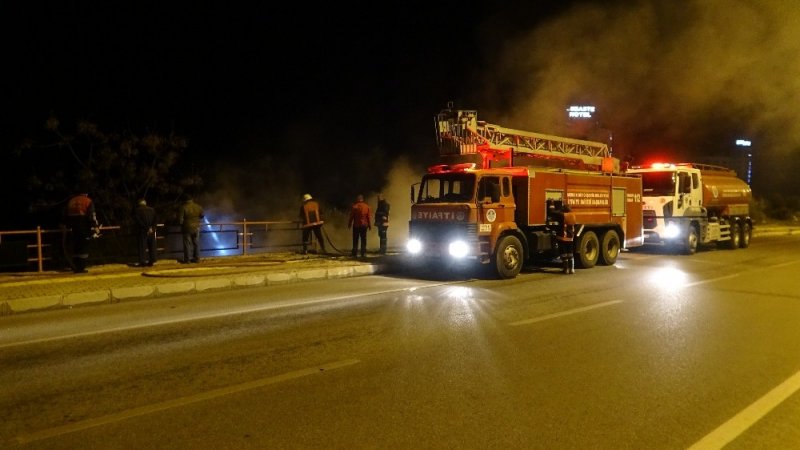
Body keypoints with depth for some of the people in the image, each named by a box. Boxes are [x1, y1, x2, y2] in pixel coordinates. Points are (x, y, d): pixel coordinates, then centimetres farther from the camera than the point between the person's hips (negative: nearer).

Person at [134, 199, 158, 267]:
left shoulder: (137, 210, -5)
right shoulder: (152, 210, 7)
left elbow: (138, 221, -13)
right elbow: (155, 220, 0)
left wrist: (146, 228, -12)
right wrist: (151, 228, -8)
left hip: (142, 231, -3)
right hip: (151, 231, 3)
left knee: (142, 246, 2)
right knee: (151, 246, 9)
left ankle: (142, 262, -1)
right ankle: (151, 261, 9)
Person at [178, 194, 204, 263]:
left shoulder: (183, 207, -16)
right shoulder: (198, 207, -3)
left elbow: (180, 219, -17)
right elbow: (202, 215, 12)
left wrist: (181, 223, 4)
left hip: (187, 228, -4)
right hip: (196, 228, 4)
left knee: (187, 244, 4)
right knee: (196, 243, 12)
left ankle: (187, 259, 8)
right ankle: (197, 258, 17)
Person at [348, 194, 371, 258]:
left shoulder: (354, 206, -6)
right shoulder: (366, 206, 0)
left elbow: (351, 216, -4)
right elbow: (368, 217, 2)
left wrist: (349, 224, 6)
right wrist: (369, 225, 9)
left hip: (356, 225, -2)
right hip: (364, 225, 2)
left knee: (355, 239, 4)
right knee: (363, 239, 6)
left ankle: (354, 253, 3)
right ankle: (363, 253, 3)